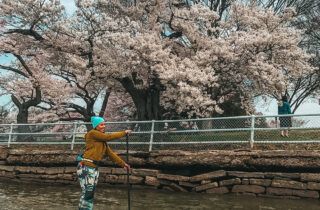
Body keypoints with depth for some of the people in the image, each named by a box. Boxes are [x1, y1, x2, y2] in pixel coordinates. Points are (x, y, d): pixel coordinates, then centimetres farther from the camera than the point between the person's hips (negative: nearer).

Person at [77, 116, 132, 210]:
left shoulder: (102, 140, 17)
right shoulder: (92, 133, -7)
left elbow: (110, 153, 18)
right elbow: (109, 137, -12)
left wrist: (123, 164, 17)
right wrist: (124, 133, -3)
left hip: (94, 168, 9)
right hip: (86, 167, -9)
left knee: (90, 194, 10)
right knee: (87, 193, -9)